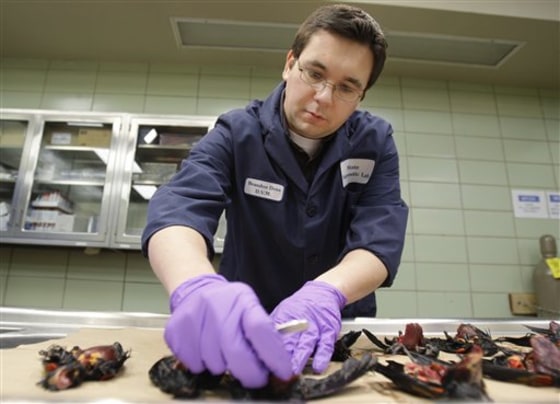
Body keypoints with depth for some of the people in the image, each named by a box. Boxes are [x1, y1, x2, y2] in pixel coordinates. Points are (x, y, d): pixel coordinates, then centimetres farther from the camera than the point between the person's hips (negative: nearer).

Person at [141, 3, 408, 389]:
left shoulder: (376, 143, -4)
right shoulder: (236, 133, -9)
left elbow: (379, 238, -16)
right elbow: (178, 208, -24)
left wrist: (326, 292, -35)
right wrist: (197, 288, -45)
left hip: (343, 329, 1)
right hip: (244, 329, 0)